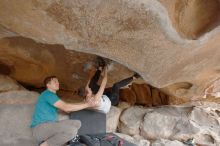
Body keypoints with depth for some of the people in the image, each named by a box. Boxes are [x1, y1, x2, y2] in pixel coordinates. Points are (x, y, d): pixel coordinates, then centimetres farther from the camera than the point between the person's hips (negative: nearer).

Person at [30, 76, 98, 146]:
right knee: (72, 130, -29)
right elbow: (66, 107, -18)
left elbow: (66, 106, 16)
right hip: (40, 128, -10)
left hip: (49, 126, 10)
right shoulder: (47, 94, -10)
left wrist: (85, 102, 10)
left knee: (77, 123, 0)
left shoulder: (52, 95, 22)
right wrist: (87, 105, -13)